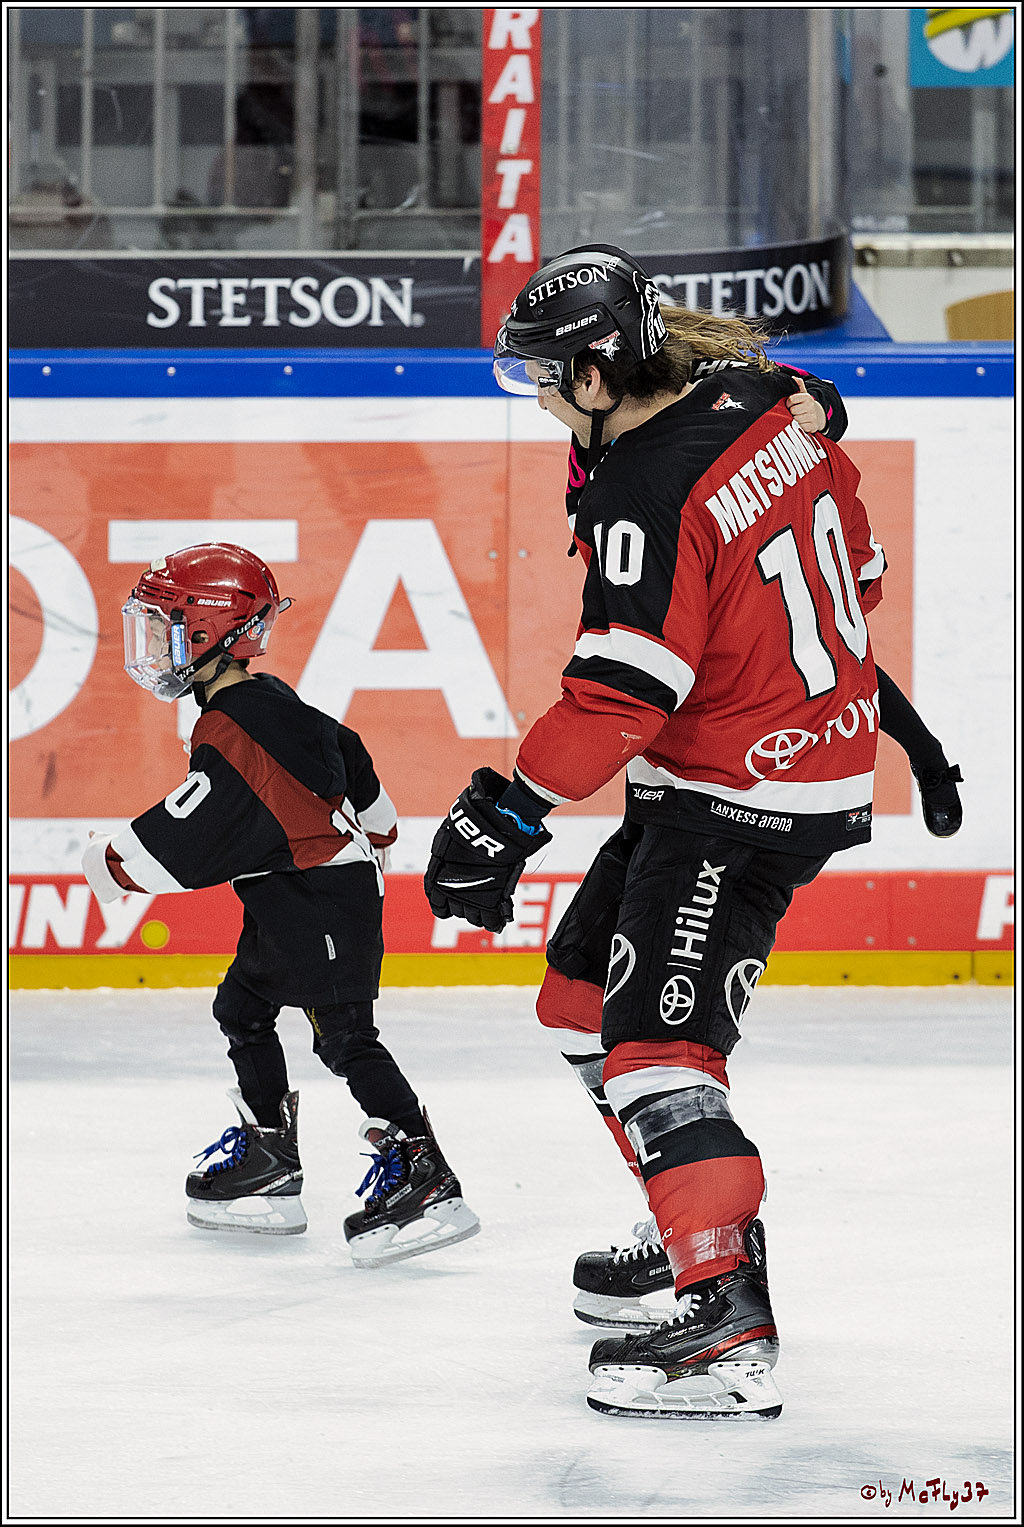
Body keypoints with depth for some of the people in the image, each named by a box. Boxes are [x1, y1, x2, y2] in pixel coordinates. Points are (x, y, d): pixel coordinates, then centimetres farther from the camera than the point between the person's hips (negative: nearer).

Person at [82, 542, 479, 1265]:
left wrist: (112, 862, -8)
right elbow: (352, 759, 25)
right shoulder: (271, 702, 12)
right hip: (290, 904, 11)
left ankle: (426, 1182, -20)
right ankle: (268, 1169, 24)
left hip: (322, 897, -11)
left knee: (344, 1034, -14)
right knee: (242, 1006, 19)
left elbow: (183, 839, -24)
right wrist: (373, 840, 39)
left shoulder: (232, 731, -20)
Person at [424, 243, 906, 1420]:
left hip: (736, 809, -10)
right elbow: (855, 563, 16)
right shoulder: (765, 410, 4)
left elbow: (620, 695, -26)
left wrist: (504, 814, -20)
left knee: (652, 1037, -15)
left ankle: (729, 1325, -23)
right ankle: (697, 1228, 25)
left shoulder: (647, 497, -23)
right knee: (586, 993, 18)